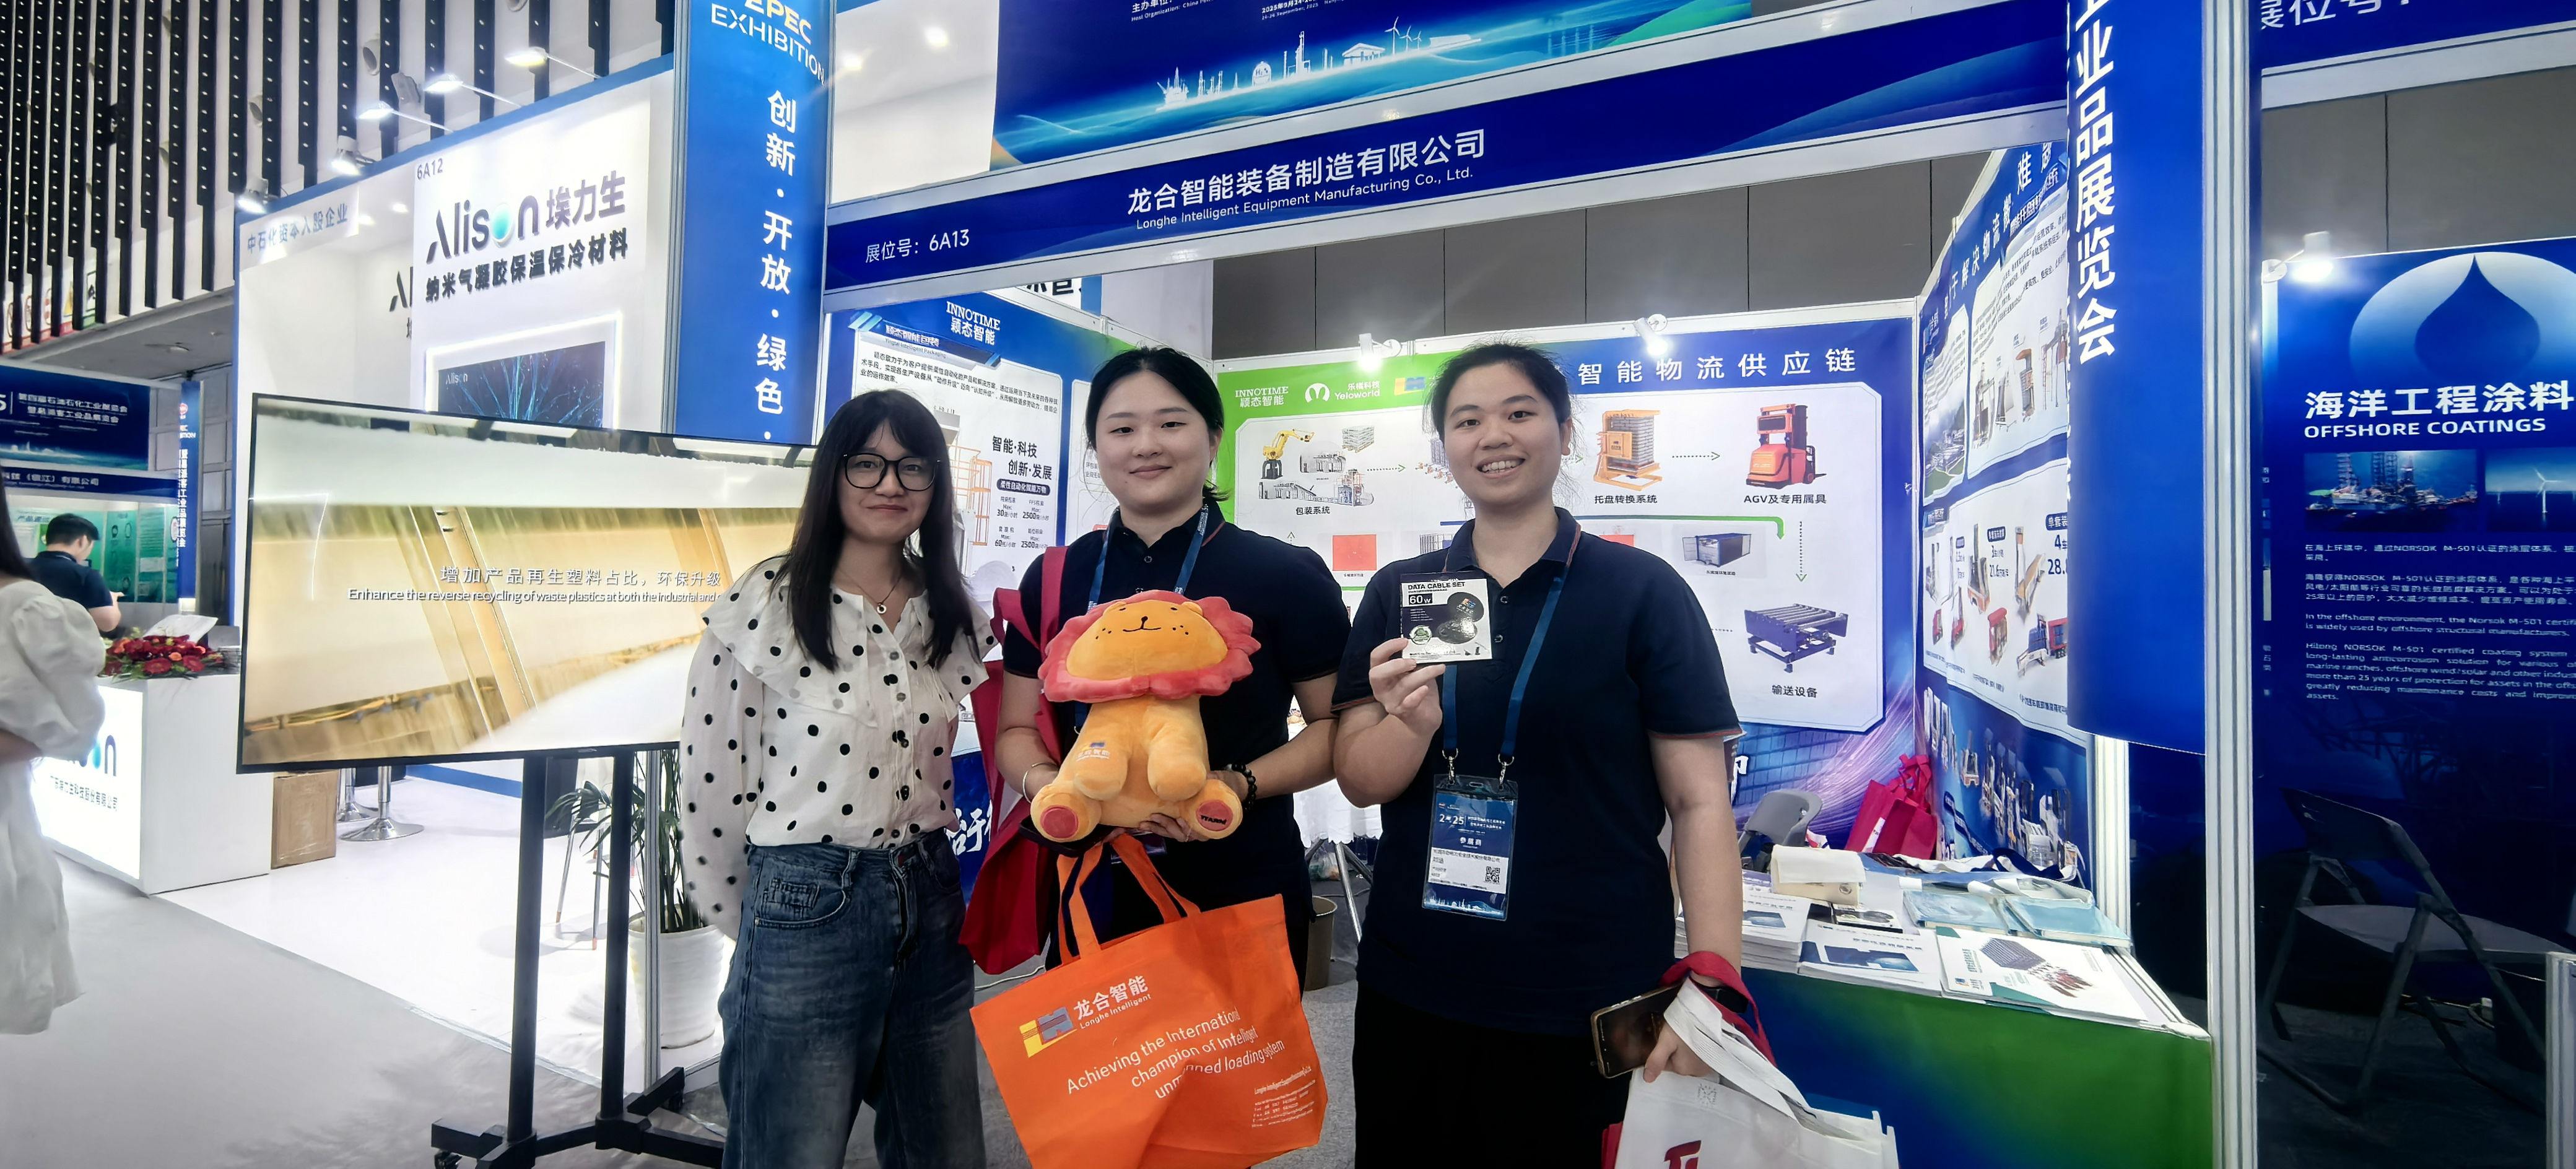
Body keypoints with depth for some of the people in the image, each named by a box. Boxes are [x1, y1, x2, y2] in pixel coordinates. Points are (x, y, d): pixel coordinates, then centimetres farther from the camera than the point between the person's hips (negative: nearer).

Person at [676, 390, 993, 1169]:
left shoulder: (958, 615, 4)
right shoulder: (764, 603, -9)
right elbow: (711, 781, -4)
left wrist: (936, 881, 10)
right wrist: (759, 923, 5)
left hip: (931, 907, 5)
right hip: (803, 912, -4)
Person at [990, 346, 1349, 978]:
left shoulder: (1285, 575, -6)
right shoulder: (1054, 579, 4)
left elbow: (1337, 726, -3)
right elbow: (1018, 729, 8)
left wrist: (1241, 784, -20)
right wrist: (1045, 782, -14)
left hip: (1243, 898, -2)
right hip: (1091, 895, 3)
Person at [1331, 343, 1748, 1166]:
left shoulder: (1643, 591, -5)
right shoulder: (1397, 593, 3)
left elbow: (1700, 802, -5)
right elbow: (1359, 782, 0)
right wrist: (1412, 724, -20)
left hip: (1592, 1006, -2)